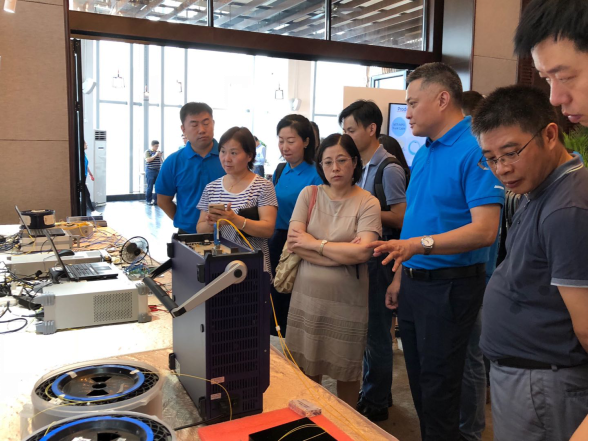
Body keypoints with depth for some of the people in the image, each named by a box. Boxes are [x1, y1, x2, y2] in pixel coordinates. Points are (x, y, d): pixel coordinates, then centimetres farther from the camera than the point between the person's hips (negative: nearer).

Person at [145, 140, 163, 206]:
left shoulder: (159, 152, 13)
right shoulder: (147, 152, 1)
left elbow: (162, 161, 12)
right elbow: (148, 160, -14)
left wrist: (160, 156, -7)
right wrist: (155, 155, -17)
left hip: (158, 171, 4)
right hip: (150, 171, -4)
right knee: (150, 187, -3)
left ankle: (156, 200, 6)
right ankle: (148, 200, 5)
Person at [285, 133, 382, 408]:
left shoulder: (367, 203, -5)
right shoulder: (309, 194, 3)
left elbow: (362, 252, -17)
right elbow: (293, 243, -6)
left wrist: (314, 243, -10)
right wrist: (343, 254, -13)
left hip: (347, 299, -2)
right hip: (308, 295, 2)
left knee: (347, 368, 12)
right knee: (306, 367, 11)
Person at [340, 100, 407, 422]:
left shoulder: (389, 168, -14)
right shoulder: (362, 166, 9)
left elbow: (401, 218, -15)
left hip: (380, 258, -8)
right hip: (363, 255, 8)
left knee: (376, 331, 3)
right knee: (366, 327, 17)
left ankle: (375, 403, 19)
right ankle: (373, 392, 33)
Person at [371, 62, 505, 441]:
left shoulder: (475, 150, -16)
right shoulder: (423, 153, 11)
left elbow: (484, 230, -24)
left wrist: (420, 244, -34)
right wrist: (401, 276, 14)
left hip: (450, 285, -8)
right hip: (415, 282, 9)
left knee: (438, 390, 4)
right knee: (419, 381, 19)